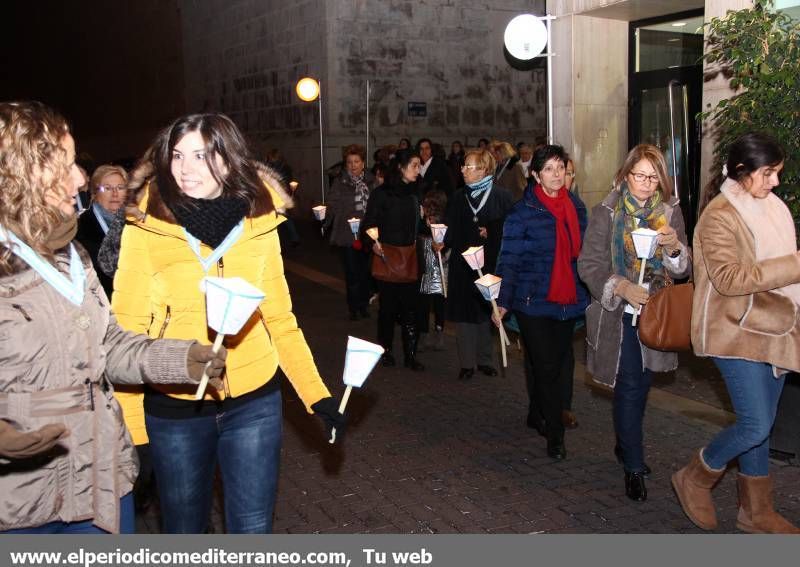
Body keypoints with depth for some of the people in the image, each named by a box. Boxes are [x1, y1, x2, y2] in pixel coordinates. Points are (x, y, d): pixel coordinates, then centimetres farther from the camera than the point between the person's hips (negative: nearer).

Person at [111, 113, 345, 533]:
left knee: (253, 529, 11)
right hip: (174, 410, -1)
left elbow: (279, 318, 5)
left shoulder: (259, 226, -3)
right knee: (183, 528, 17)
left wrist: (316, 394, -2)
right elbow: (128, 328, -7)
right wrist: (128, 426, -10)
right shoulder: (145, 228, -10)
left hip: (253, 404, 1)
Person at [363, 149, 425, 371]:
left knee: (410, 307, 1)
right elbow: (368, 224, -7)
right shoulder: (382, 193, -5)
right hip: (387, 258, -4)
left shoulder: (414, 194, 12)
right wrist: (373, 243, -23)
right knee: (388, 306, 7)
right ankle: (385, 350, 22)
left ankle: (410, 355, 7)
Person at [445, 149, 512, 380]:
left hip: (491, 264, -2)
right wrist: (442, 241, -11)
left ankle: (485, 360, 20)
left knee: (487, 311, 6)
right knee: (464, 313, 3)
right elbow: (451, 231, 8)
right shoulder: (458, 197, 8)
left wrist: (489, 233, -15)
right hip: (462, 265, 3)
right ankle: (467, 363, 11)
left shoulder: (501, 196, -3)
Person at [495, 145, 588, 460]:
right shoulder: (522, 212, -8)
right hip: (533, 303, -5)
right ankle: (555, 434, 9)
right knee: (546, 367, -4)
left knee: (557, 364, 12)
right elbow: (510, 260, -8)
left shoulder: (576, 207, 7)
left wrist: (590, 292, 11)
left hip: (569, 301, 5)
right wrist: (503, 303, -10)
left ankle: (537, 416, 35)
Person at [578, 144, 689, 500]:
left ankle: (626, 445, 36)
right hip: (619, 315, -4)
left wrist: (674, 249, -18)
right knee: (629, 387, -4)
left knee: (642, 384, 15)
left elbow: (684, 269, 4)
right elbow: (589, 265, -8)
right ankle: (634, 467, 6)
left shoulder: (670, 211, 3)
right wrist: (622, 287, -24)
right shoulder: (606, 213, -6)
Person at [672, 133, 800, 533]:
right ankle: (694, 479, 13)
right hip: (737, 333, -7)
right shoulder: (719, 215, -14)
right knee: (755, 425, -12)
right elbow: (728, 277, -26)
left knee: (760, 425, 13)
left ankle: (756, 512, 27)